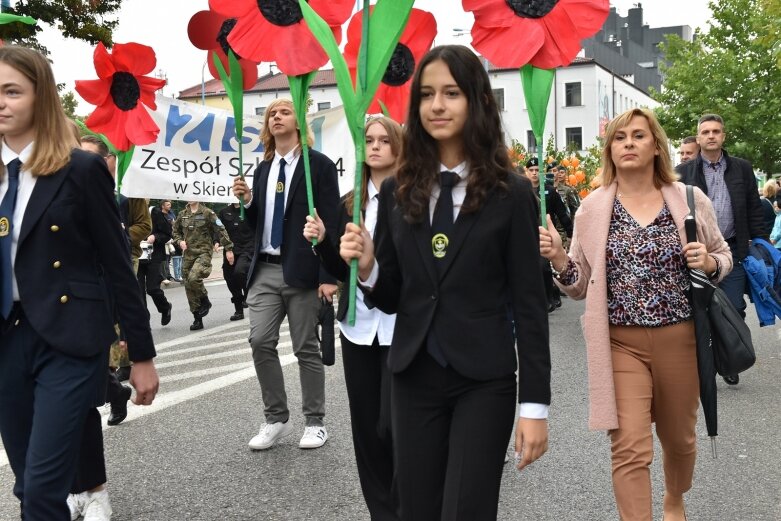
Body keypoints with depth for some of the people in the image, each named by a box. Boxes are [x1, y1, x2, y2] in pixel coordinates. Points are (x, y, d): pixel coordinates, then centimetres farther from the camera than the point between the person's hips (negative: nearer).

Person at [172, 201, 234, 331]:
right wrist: (180, 241, 3)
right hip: (188, 254, 5)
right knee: (188, 286, 3)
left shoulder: (207, 213, -2)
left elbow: (221, 230, -2)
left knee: (194, 278, -28)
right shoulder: (182, 214, 12)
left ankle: (205, 301, 1)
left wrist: (228, 249, -6)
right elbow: (176, 231, 24)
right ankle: (197, 319, 12)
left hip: (203, 252, -5)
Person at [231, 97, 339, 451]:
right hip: (265, 270, 5)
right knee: (260, 342, -2)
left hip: (301, 271, -5)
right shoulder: (263, 169, 15)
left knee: (306, 348, 2)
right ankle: (276, 419, 11)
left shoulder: (319, 165, -3)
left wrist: (328, 275, -15)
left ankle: (314, 422, 15)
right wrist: (247, 201, -3)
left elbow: (330, 222, -9)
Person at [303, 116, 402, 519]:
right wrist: (322, 241, -5)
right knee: (365, 425, 9)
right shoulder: (350, 204, 11)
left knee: (392, 424, -8)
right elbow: (342, 271, 12)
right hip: (359, 324, 5)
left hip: (401, 325, -5)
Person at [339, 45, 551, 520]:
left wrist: (535, 404, -7)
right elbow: (391, 299, 9)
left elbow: (529, 303, -5)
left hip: (484, 382, -3)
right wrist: (366, 266, -13)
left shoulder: (511, 193, -6)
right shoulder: (398, 192, 4)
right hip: (413, 378, 4)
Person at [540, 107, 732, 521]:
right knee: (630, 449, -9)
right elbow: (580, 286, 2)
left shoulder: (690, 199, -1)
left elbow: (724, 258, 11)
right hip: (621, 343, -1)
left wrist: (708, 263, -12)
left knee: (679, 438, 20)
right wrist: (557, 257, -18)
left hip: (679, 339, 2)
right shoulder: (592, 208, -1)